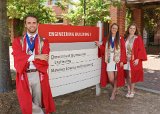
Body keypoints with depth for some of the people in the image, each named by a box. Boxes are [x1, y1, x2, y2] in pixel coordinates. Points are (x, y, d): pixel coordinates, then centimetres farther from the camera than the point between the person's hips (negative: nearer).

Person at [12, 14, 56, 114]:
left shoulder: (43, 41, 4)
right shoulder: (18, 41, 7)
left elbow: (44, 60, -8)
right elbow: (18, 57, -10)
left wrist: (26, 58, -11)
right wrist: (36, 56, -17)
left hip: (39, 75, 0)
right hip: (24, 76, 1)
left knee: (38, 103, 10)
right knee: (27, 103, 3)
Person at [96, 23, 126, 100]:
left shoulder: (120, 39, 2)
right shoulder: (106, 39, 10)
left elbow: (123, 50, -2)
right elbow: (104, 50, 10)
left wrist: (122, 61, -9)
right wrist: (99, 46, -7)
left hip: (117, 61, -1)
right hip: (109, 61, 2)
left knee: (116, 78, 4)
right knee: (111, 79, -2)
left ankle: (113, 92, 22)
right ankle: (115, 89, 29)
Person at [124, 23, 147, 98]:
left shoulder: (138, 38, -2)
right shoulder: (125, 38, 8)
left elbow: (141, 49, -6)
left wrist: (138, 59, -14)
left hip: (134, 60, -3)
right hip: (126, 59, 4)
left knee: (131, 76, -3)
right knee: (127, 76, 8)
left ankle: (132, 91, 14)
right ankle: (129, 90, 21)